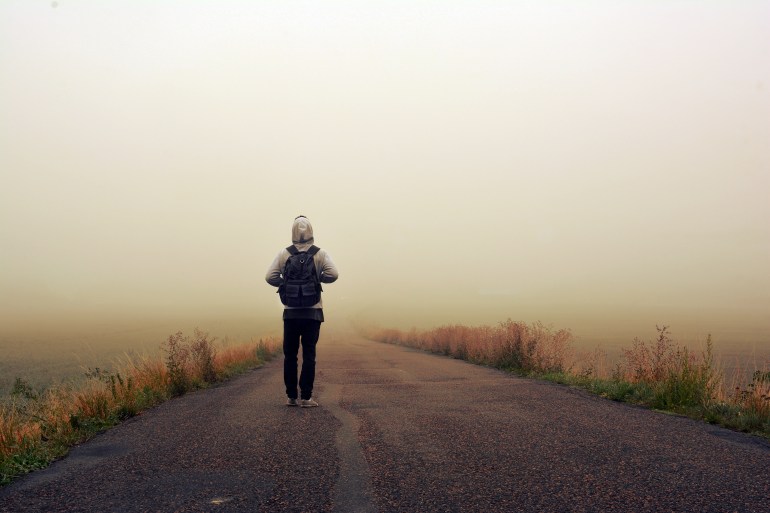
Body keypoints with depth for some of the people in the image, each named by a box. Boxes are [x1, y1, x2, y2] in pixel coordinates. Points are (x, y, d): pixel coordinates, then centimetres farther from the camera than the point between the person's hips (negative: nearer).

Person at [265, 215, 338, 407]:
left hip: (290, 312, 1)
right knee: (309, 355, 0)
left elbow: (270, 277, -6)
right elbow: (333, 274, -13)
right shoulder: (320, 254, -1)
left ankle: (291, 396, 11)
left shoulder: (284, 254, 1)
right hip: (313, 312, -1)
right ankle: (306, 397, -2)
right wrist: (318, 278, 6)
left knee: (290, 355, 8)